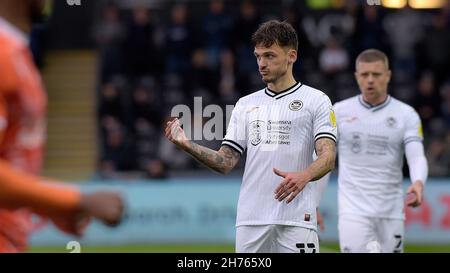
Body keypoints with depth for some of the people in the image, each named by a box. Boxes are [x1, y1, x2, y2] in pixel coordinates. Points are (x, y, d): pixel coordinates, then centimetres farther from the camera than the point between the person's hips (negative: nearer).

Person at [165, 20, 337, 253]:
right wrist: (187, 145, -5)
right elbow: (225, 162, 12)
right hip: (250, 219, 4)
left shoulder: (316, 100, 3)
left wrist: (303, 176, -31)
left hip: (296, 220, -4)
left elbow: (328, 156, -9)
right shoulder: (246, 104, 17)